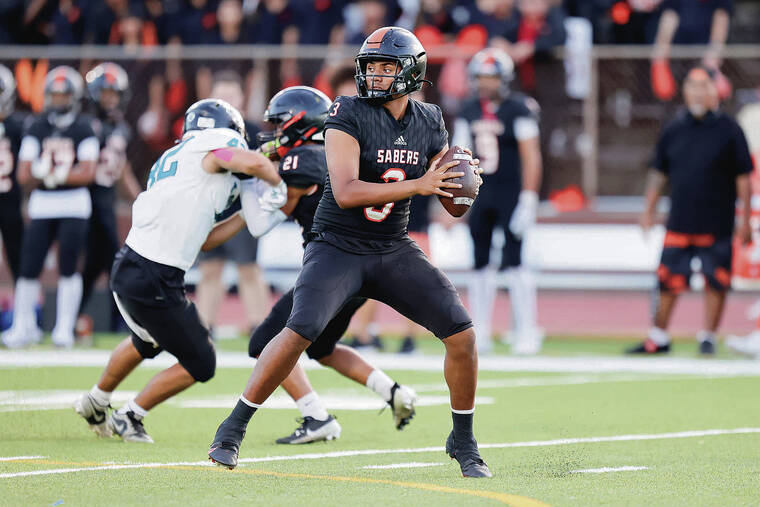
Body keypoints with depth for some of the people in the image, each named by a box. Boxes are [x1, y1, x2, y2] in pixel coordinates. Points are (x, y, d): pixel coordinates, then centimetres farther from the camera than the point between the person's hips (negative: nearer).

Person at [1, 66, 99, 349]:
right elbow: (24, 175, -1)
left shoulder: (83, 130, -1)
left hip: (74, 205, -2)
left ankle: (64, 328, 7)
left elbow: (87, 174, -9)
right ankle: (24, 326, 9)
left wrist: (50, 174, -14)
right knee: (29, 267, -2)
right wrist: (65, 174, -13)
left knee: (68, 267, -2)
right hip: (42, 205, 2)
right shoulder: (36, 129, 4)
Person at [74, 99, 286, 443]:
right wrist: (276, 185, -5)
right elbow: (255, 163, -26)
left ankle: (95, 403, 52)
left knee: (147, 342, 37)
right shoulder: (215, 144, -5)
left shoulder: (170, 160, 19)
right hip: (155, 281, -9)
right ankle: (130, 418, 16)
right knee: (199, 364, 8)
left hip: (127, 268, 9)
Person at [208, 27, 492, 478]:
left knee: (462, 333, -7)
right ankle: (233, 430, -11)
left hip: (394, 252, 5)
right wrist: (418, 185, -29)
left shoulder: (430, 124, 2)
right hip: (338, 249, -5)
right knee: (301, 331, -25)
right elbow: (346, 193, -25)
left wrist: (462, 182, -16)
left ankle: (464, 441, 12)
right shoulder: (349, 115, -13)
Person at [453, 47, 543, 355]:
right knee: (480, 263, 6)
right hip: (480, 193, 6)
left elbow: (531, 157, -11)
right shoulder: (468, 113, 9)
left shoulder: (519, 110, -9)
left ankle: (527, 332, -3)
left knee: (513, 262, -10)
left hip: (511, 191, -6)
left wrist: (528, 201, -16)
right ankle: (479, 334, 13)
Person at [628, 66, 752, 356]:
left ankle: (708, 337, 14)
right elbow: (659, 174, 15)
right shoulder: (673, 130, 7)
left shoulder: (728, 130, -2)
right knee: (668, 280, 4)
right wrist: (649, 211, 10)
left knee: (716, 282, 1)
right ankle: (658, 338, 13)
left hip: (716, 224, -3)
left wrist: (745, 220, -5)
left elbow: (743, 177, -1)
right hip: (678, 223, 3)